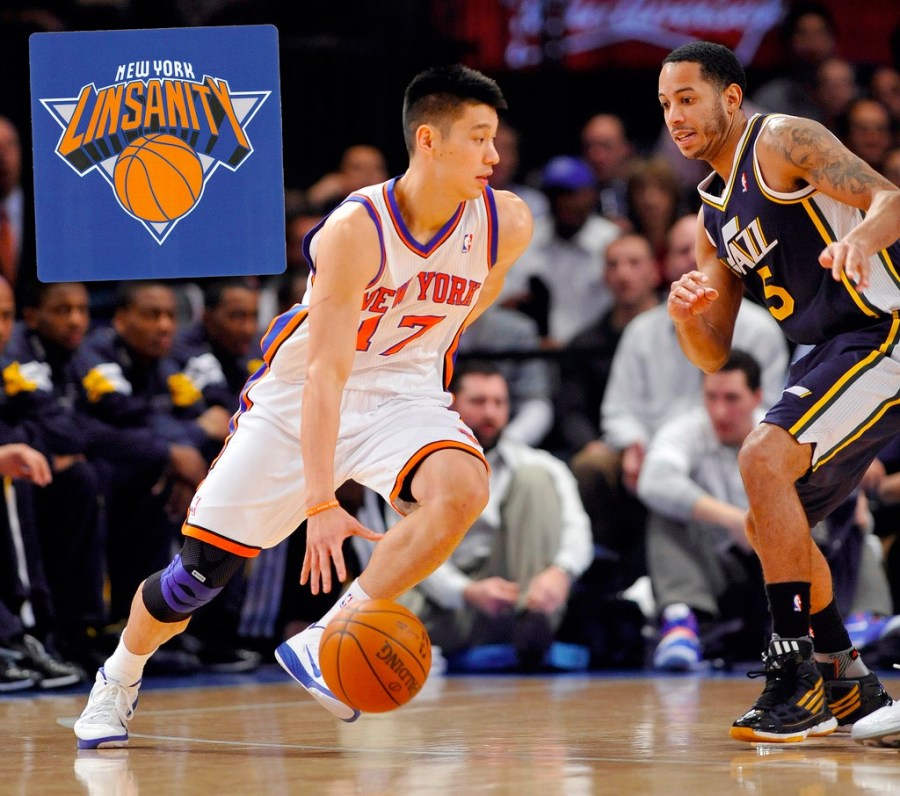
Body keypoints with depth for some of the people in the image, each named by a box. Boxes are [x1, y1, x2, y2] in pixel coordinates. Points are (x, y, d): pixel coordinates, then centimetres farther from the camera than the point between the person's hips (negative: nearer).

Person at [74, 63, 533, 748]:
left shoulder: (506, 223, -13)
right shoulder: (356, 230, -27)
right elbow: (326, 369, -31)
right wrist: (320, 501, -37)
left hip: (404, 396, 3)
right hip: (299, 399, -3)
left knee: (464, 487, -31)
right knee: (202, 570, 1)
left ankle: (324, 645, -22)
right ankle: (119, 679, 32)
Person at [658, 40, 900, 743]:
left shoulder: (783, 140, -7)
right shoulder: (713, 216, 18)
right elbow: (713, 355, 17)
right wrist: (686, 317, -5)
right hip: (838, 354, 10)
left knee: (764, 461, -24)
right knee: (771, 525, 14)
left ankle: (798, 682, -22)